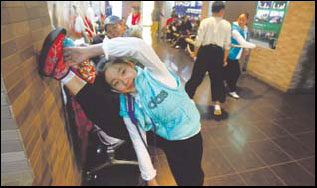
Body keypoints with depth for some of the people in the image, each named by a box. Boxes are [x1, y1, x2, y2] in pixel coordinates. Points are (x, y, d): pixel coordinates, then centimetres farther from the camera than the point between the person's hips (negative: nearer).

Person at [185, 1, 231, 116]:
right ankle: (217, 105, 9)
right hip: (218, 53, 1)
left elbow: (199, 39, -7)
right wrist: (225, 59, 12)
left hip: (205, 51, -1)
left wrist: (195, 53, 7)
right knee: (217, 79, 10)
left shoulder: (205, 21, -4)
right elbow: (227, 44, 3)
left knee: (197, 76, 9)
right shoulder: (227, 24, 2)